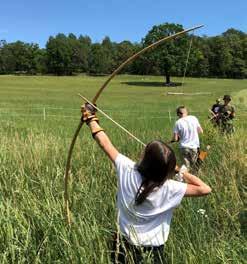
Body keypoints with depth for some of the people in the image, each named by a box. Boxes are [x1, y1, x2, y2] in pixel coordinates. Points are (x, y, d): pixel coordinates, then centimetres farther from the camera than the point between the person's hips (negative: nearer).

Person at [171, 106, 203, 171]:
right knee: (194, 167, 14)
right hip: (195, 146, 2)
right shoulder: (194, 118, 0)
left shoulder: (178, 122, -7)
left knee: (187, 168, 2)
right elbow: (201, 131, 7)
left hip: (184, 147, -2)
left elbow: (175, 139, -9)